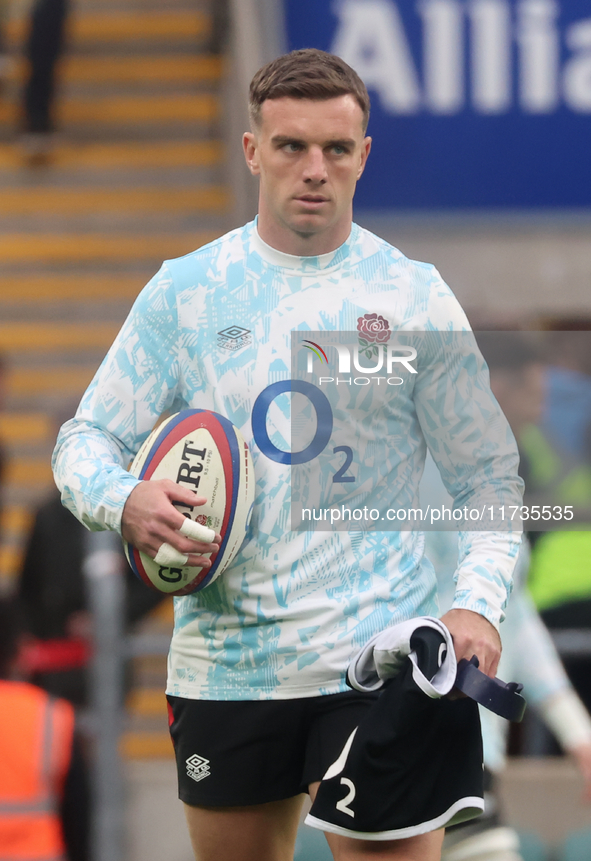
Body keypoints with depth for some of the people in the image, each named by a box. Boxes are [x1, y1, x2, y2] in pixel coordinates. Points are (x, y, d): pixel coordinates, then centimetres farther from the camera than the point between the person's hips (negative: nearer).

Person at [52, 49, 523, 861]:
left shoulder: (414, 297, 3)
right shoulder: (185, 291, 5)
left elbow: (488, 476, 6)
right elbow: (87, 439, 9)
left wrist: (478, 601, -10)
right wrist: (124, 501, -14)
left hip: (377, 662, -2)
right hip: (224, 665, 2)